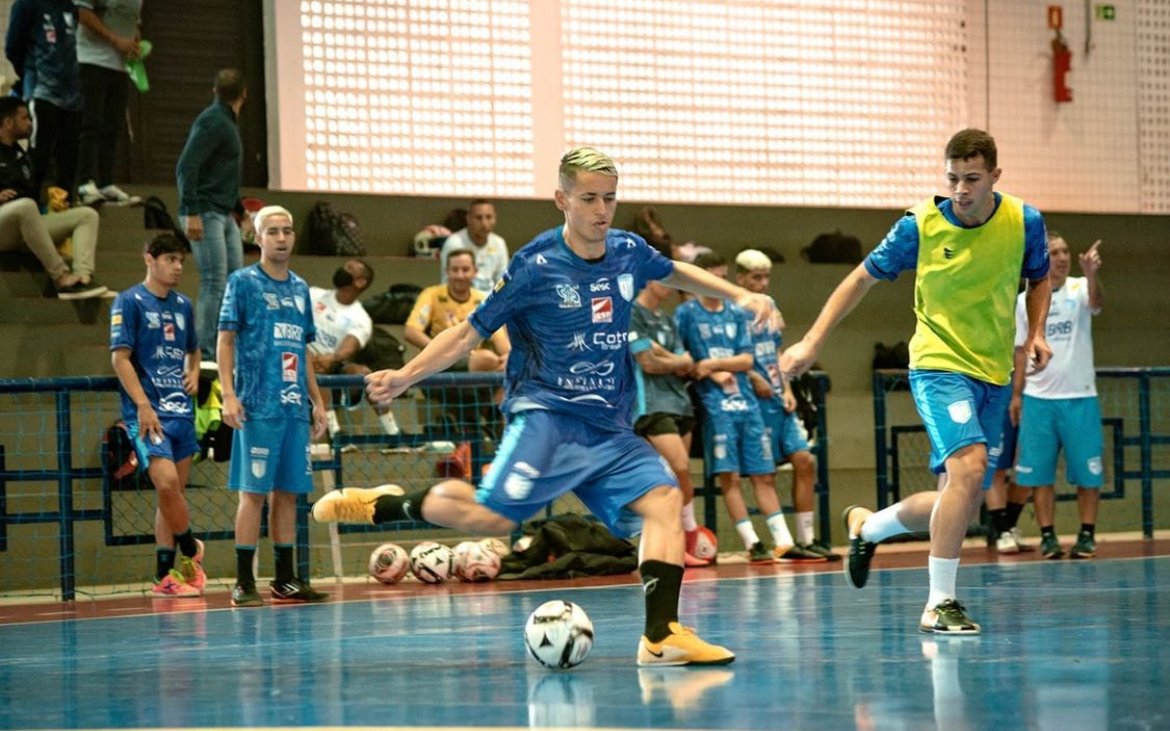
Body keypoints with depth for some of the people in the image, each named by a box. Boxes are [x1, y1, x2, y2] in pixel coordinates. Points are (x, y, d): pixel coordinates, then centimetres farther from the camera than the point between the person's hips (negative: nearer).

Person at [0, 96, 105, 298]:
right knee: (25, 205, -41)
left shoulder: (19, 154, 24)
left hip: (25, 226, 9)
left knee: (88, 215, -2)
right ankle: (61, 276, -39)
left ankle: (83, 275, -30)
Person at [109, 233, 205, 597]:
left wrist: (194, 374, 7)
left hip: (181, 409, 7)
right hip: (148, 412, -7)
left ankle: (164, 576, 12)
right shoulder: (129, 302, -4)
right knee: (166, 483, -20)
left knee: (174, 491, 7)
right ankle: (191, 551, 3)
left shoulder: (183, 305, 14)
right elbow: (120, 357, -10)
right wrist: (143, 405, -17)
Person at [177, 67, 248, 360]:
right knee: (214, 283, -11)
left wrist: (240, 209, 27)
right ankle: (206, 354, -9)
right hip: (206, 214, -10)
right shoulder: (213, 122, -13)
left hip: (224, 215, 10)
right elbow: (187, 166, -21)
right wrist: (192, 213, -26)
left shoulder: (227, 122, 17)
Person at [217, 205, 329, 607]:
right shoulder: (242, 282, 0)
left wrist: (317, 400, 17)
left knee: (288, 492, 7)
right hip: (258, 407, -6)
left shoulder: (300, 288, 17)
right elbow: (225, 339, -4)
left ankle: (286, 579, 12)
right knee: (253, 491, -6)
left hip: (295, 407, 6)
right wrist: (229, 396, -14)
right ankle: (244, 582, -4)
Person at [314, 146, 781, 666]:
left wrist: (740, 296, 25)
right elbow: (471, 332, -1)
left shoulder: (628, 252, 7)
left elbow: (675, 273, 31)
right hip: (547, 413, -5)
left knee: (664, 499, -15)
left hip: (609, 427, 5)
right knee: (492, 516, -23)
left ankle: (661, 636, -15)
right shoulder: (535, 266, -8)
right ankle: (383, 505, -2)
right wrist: (405, 376, -10)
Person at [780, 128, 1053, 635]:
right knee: (969, 466, -28)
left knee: (954, 504, 5)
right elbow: (863, 278, 1)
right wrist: (812, 341, -4)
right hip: (939, 364, -4)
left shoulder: (1024, 223, -3)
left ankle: (867, 526, 36)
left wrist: (1036, 334, -1)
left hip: (994, 375, 4)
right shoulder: (921, 225, -10)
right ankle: (939, 604, -21)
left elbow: (1039, 280, 16)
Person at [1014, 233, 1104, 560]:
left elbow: (1096, 303, -25)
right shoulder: (1025, 301, 6)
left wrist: (1091, 274, -45)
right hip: (1038, 398, 2)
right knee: (1039, 473, 1)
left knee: (1087, 471, -1)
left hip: (1079, 397, -2)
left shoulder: (1078, 289, -2)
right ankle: (1048, 536, 8)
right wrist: (1016, 394, 4)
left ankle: (1087, 535, 8)